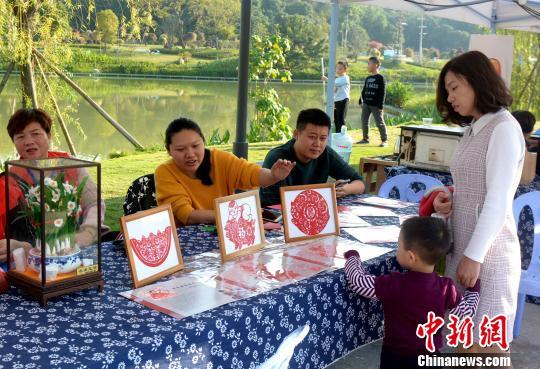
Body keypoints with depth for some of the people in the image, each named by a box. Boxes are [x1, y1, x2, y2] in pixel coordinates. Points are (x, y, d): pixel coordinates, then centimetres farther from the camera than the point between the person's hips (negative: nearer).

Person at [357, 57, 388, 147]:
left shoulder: (380, 78, -8)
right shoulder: (368, 78, 12)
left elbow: (383, 92, -11)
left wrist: (381, 106, -16)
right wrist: (361, 101, 11)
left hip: (376, 105, -7)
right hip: (366, 104, 7)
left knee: (380, 123, -3)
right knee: (364, 121, 9)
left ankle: (384, 140, 3)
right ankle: (365, 138, 20)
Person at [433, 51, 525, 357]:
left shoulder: (504, 128, -12)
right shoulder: (474, 131, 14)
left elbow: (497, 202, -17)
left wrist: (474, 257, -19)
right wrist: (448, 202, -1)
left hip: (487, 253, -8)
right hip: (463, 247, 8)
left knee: (487, 346, 1)